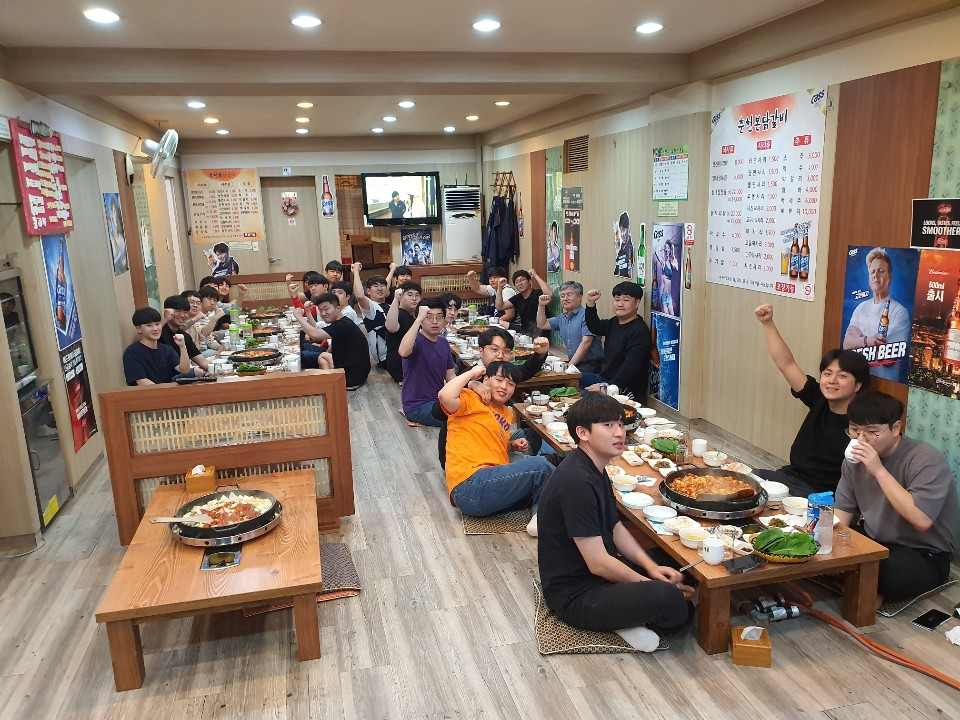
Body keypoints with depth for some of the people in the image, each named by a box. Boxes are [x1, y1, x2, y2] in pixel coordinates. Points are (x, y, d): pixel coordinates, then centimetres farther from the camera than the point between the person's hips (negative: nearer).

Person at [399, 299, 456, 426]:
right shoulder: (416, 340, -15)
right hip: (417, 406, -7)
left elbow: (450, 376, 11)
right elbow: (403, 352, -40)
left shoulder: (444, 343, 8)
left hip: (438, 400, 7)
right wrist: (419, 318, -36)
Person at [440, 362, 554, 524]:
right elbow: (445, 396, -23)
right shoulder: (471, 399, 0)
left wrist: (513, 445, 16)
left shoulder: (507, 414, 24)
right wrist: (471, 373, -7)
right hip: (469, 487, -9)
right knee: (539, 465, -17)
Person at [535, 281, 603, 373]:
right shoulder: (562, 318, 16)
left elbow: (586, 342, -17)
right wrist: (541, 306, 13)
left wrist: (571, 364, -20)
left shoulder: (585, 316, -10)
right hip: (573, 363, 7)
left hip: (591, 364, -7)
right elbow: (542, 325, 25)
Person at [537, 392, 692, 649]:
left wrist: (651, 567, -3)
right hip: (575, 596, -10)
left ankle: (624, 613, 6)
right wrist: (651, 586, -14)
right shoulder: (576, 481, -27)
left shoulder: (594, 467, 5)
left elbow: (615, 527, 11)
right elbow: (598, 563, -25)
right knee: (669, 599, -29)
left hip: (599, 572, 10)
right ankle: (622, 617, -3)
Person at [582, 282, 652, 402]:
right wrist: (591, 303, 13)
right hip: (603, 378, 10)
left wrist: (607, 387, -31)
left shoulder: (639, 331, -17)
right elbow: (594, 327, 29)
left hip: (625, 390, -10)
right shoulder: (614, 322, 11)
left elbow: (630, 367, -25)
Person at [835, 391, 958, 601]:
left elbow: (922, 520, -32)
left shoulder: (927, 459, -20)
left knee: (884, 570, -36)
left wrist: (879, 470, -32)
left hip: (925, 557, -6)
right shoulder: (856, 458, 1)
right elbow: (843, 510, 4)